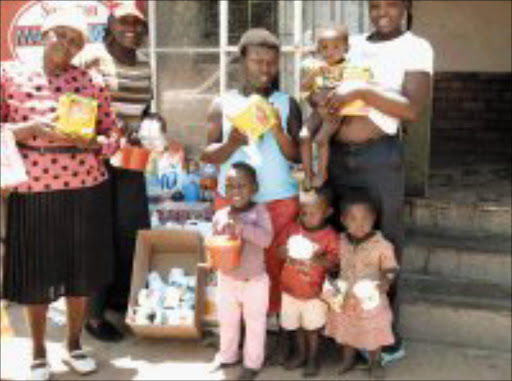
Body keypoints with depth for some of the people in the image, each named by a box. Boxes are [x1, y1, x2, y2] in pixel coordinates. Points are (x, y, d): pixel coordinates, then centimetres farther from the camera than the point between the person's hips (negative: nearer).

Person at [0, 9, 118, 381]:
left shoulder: (92, 81, 4)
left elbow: (113, 135, 6)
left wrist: (90, 142, -15)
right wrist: (34, 128, -18)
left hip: (86, 190, 2)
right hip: (32, 191, -1)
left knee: (82, 269, 10)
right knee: (36, 275, 6)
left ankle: (74, 344, 31)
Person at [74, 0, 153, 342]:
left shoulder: (144, 66, 11)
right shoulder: (91, 57, -8)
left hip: (131, 158, 7)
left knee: (134, 231, 11)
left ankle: (121, 295, 31)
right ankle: (94, 313, 12)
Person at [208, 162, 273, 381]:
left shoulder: (258, 211, -15)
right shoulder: (220, 215, -5)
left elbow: (266, 239, -28)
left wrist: (241, 226, -37)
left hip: (254, 280, -4)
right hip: (227, 279, 4)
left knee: (254, 322, 11)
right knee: (227, 320, 20)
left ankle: (252, 363, 27)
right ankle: (227, 355, 41)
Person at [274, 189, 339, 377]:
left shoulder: (329, 235, -13)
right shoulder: (292, 228, -4)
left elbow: (333, 261, -12)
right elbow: (279, 248, 4)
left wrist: (318, 260, -31)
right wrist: (287, 253, -19)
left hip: (313, 292, -3)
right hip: (290, 288, 4)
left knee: (312, 327, 11)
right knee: (295, 325, 19)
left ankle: (313, 358, 31)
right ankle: (301, 354, 40)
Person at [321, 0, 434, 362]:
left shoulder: (416, 47, -1)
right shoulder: (352, 45, 13)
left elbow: (413, 109, -14)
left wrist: (362, 92, -22)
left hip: (379, 157, -5)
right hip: (336, 154, 5)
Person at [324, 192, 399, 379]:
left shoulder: (382, 245, -18)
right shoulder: (340, 243, -6)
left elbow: (390, 269, -13)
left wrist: (385, 282, -32)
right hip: (345, 299, 3)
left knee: (373, 335, 13)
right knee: (345, 331, 21)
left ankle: (375, 363, 37)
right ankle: (348, 359, 45)